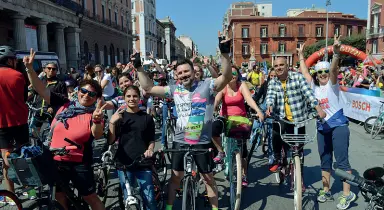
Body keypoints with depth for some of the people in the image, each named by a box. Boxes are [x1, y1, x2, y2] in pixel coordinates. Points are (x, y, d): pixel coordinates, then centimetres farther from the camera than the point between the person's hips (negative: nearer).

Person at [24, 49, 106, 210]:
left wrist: (97, 120, -46)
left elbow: (97, 135, -26)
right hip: (55, 160, 4)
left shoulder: (94, 114, -10)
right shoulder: (64, 104, -1)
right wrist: (29, 68, -14)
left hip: (79, 164, -4)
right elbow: (41, 89, -3)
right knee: (59, 196, 20)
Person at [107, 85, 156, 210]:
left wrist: (150, 149, -10)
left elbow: (151, 140, 10)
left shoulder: (147, 118, 5)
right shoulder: (119, 117, 4)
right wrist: (112, 122, -15)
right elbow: (111, 141, -2)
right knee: (128, 199, 11)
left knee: (149, 198, 0)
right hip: (124, 163, 1)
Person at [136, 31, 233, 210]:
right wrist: (139, 67, 0)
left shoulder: (207, 86, -9)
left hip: (202, 142, -2)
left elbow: (227, 77, -24)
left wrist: (224, 53, -36)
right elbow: (149, 88, 4)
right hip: (180, 141, 3)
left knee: (208, 177, 13)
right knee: (175, 176, 16)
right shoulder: (175, 90, 0)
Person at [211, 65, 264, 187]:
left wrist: (258, 111, -38)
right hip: (226, 119, 0)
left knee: (242, 149, -1)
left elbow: (249, 99, -20)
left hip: (240, 119, 1)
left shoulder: (242, 85, -5)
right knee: (214, 127, -35)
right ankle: (221, 152, -11)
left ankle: (244, 175, 18)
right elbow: (216, 100, -22)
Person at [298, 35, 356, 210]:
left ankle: (347, 194, 5)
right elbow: (304, 71, 19)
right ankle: (326, 191, 23)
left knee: (342, 161, -5)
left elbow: (334, 69, -23)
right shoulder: (314, 86, 8)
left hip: (338, 126, -5)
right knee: (325, 161, 12)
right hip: (322, 128, 6)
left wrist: (336, 53, -39)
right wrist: (301, 56, 23)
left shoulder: (332, 84, -5)